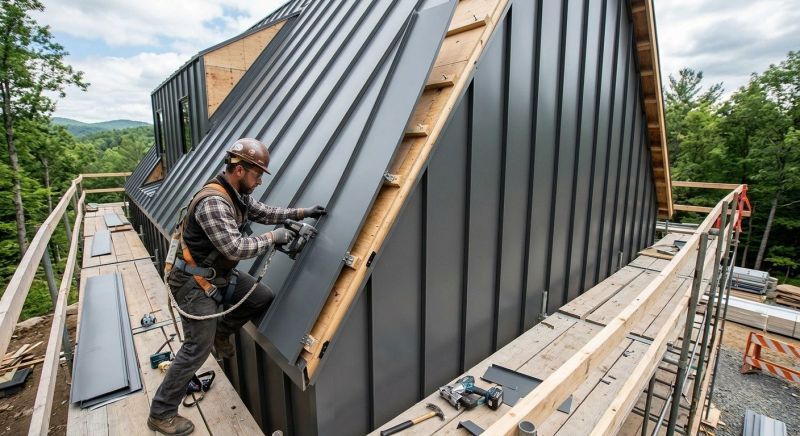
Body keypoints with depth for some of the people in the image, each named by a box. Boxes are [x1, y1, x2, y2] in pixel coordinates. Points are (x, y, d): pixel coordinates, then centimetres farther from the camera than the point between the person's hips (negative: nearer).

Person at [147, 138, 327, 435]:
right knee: (197, 350, -1)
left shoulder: (237, 195, 1)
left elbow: (264, 212, 15)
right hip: (196, 281, -9)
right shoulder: (212, 202, -29)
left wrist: (302, 213, 9)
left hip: (223, 274, 9)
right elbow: (235, 248, -33)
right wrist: (273, 237, -21)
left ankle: (221, 331, 25)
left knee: (265, 298, 2)